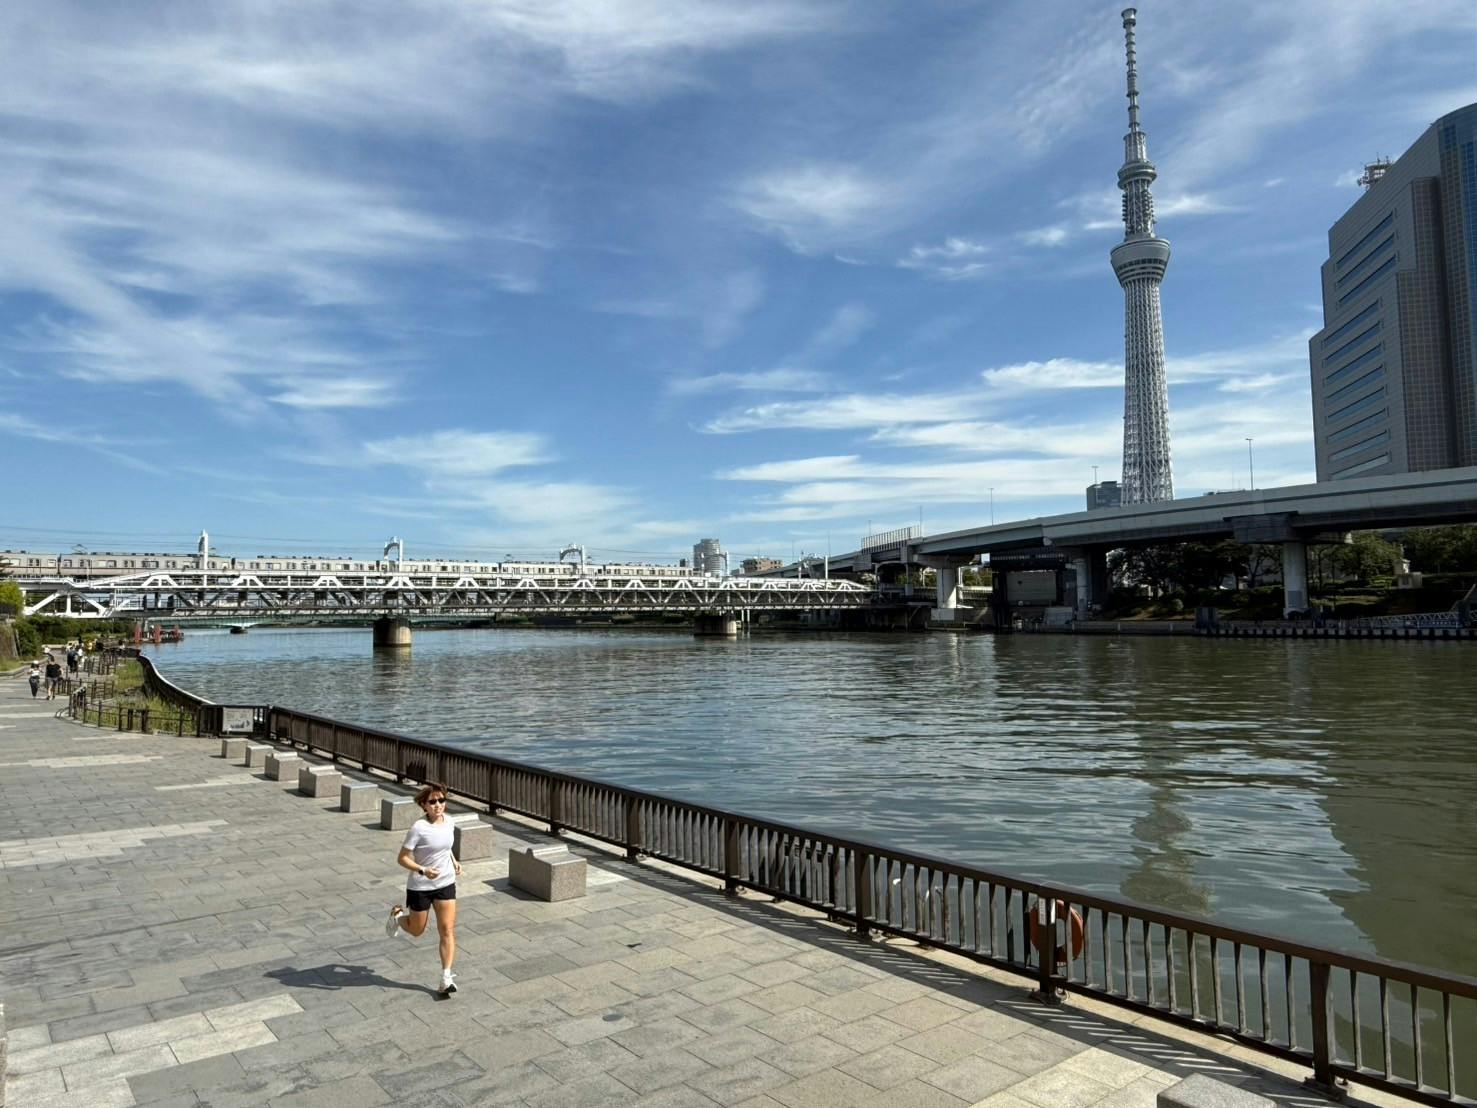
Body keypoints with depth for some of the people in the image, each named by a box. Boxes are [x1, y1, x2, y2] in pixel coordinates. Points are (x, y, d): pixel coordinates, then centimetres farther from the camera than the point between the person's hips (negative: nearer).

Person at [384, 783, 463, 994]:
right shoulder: (418, 828, -21)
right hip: (420, 887, -4)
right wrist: (423, 870, -31)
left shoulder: (449, 822, -3)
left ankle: (446, 978, 2)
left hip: (446, 884, 4)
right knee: (416, 931, 16)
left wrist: (454, 862, 6)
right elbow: (402, 858, -18)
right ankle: (398, 914, 48)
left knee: (447, 930, -4)